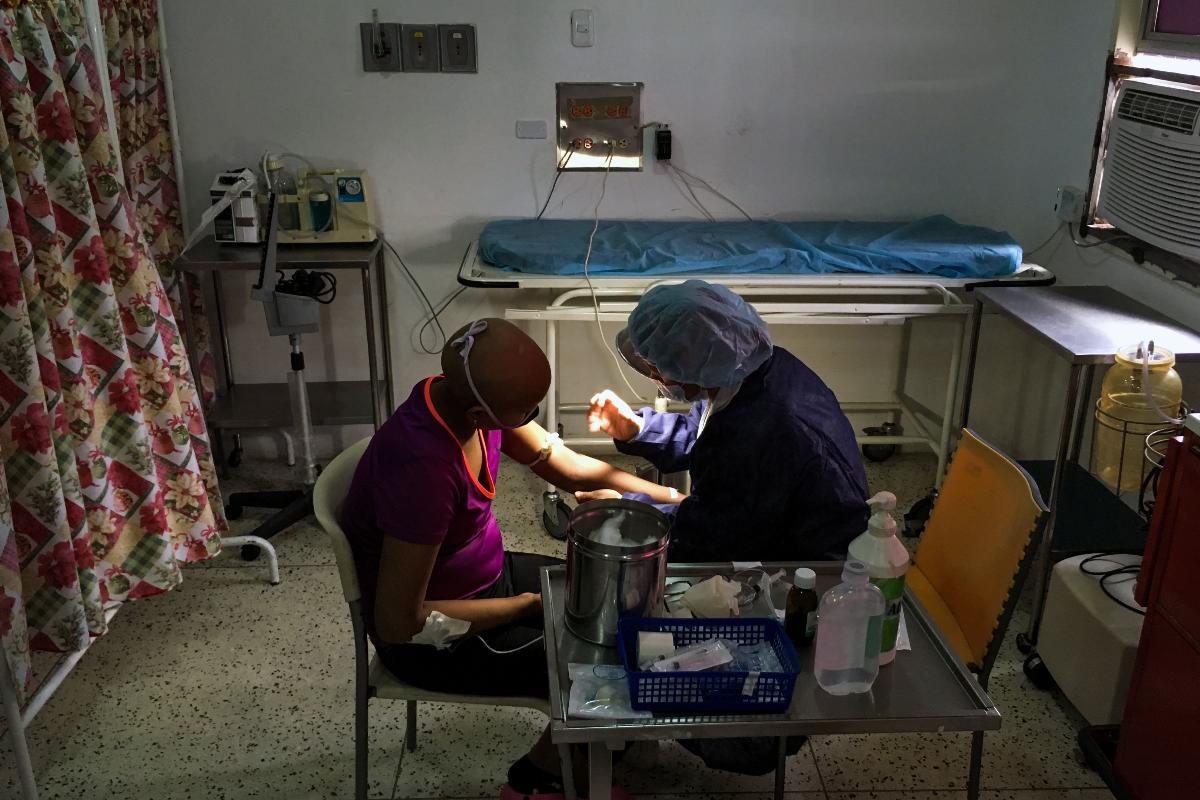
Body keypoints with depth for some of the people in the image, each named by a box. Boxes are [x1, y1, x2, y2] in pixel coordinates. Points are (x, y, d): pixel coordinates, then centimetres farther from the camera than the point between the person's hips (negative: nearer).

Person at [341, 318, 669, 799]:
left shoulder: (469, 396, -12)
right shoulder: (424, 469, -37)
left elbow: (565, 467, 2)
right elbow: (398, 623, -30)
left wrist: (670, 499, -3)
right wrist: (532, 605, -21)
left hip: (486, 574, 8)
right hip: (430, 634, -8)